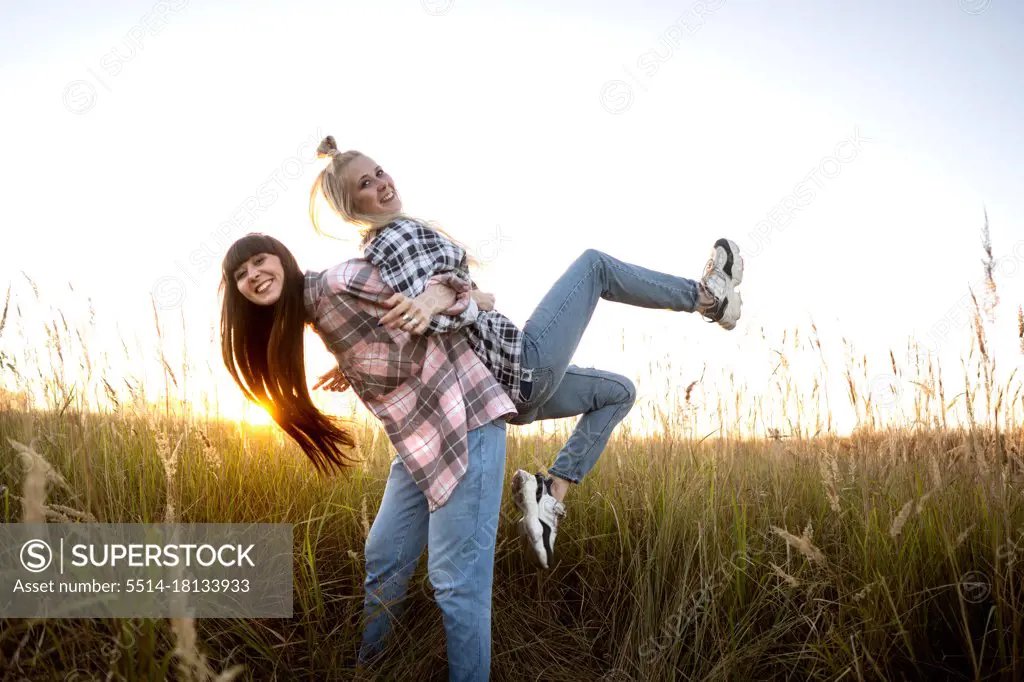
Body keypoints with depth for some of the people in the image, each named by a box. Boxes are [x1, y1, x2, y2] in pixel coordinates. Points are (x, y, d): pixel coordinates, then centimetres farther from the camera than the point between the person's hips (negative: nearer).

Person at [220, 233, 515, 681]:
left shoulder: (341, 281, -10)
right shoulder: (315, 320, 16)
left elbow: (449, 282, -9)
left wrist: (437, 298, -23)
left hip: (465, 420, -9)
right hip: (418, 435, 9)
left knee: (456, 579, -6)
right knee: (382, 564, 17)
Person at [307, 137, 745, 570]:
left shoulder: (376, 249, 15)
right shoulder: (398, 235, -14)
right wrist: (472, 301, -26)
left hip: (502, 385, 10)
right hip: (519, 363, -10)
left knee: (619, 392, 25)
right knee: (593, 264, 4)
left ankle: (549, 496, 6)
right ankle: (707, 295, 25)